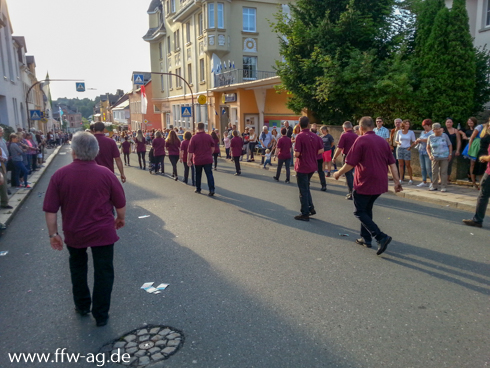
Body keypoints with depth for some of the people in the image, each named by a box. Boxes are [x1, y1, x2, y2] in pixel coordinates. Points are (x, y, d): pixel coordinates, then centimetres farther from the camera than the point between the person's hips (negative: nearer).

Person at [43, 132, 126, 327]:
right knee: (103, 273, 12)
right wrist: (120, 219, 14)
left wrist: (53, 233, 4)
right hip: (102, 232, -2)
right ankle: (101, 315, 21)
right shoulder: (105, 173, -13)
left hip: (73, 232, 2)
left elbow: (50, 210, -9)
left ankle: (82, 305, 41)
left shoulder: (60, 175, -12)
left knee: (77, 267, 27)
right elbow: (120, 203, -5)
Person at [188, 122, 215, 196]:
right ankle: (211, 190, -11)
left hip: (198, 160, -1)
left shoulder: (194, 137, -9)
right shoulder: (208, 136, -2)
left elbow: (191, 150, -10)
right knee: (209, 175, -1)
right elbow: (213, 147, 11)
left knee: (198, 175, 16)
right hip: (208, 159, 1)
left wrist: (188, 160, -4)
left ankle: (198, 189, 27)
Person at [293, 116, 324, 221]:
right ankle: (311, 208, 25)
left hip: (302, 167, -6)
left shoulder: (300, 136, -17)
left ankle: (305, 214, 10)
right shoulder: (315, 136, 1)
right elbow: (321, 150, 5)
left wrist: (295, 154, 0)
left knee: (303, 190, 4)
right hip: (312, 166, 6)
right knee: (306, 188, 23)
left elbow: (297, 154, -21)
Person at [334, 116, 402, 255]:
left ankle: (381, 237, -9)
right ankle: (366, 238, 26)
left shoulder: (361, 140, -12)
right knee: (367, 209, 22)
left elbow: (350, 164, -15)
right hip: (380, 184, 7)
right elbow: (392, 164, 8)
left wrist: (338, 173, 0)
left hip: (364, 184, -7)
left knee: (360, 212, 4)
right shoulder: (383, 141, 8)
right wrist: (397, 181, 11)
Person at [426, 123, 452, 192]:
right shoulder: (430, 137, 2)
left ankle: (443, 187, 3)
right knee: (434, 172, 5)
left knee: (443, 172, -2)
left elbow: (450, 145, 7)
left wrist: (450, 154, -3)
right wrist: (430, 155, -5)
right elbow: (428, 148, 9)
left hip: (444, 157, -1)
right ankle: (434, 186, 15)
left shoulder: (445, 136, 1)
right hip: (435, 157, 2)